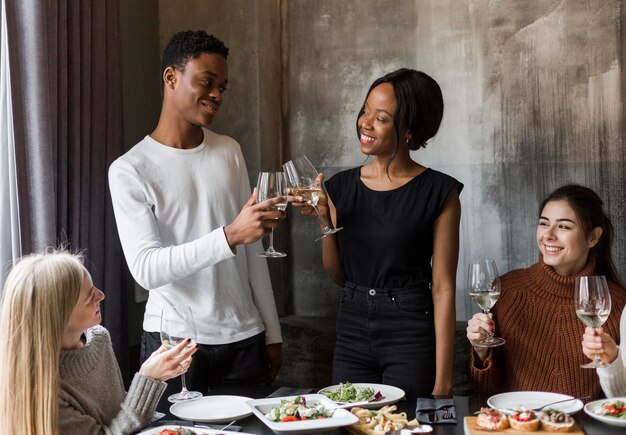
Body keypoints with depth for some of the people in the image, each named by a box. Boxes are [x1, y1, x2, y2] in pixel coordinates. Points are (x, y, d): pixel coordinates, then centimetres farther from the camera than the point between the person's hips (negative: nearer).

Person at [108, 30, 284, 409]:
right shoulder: (130, 171, -8)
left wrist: (272, 333, 9)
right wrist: (230, 236, -28)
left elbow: (253, 251, 10)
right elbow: (145, 268, -18)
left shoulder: (230, 152, 7)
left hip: (245, 338, 4)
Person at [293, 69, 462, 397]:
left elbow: (443, 288, -9)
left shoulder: (438, 192, -8)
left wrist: (442, 379, -12)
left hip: (411, 336, -4)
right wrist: (324, 218, -6)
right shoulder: (342, 186, 5)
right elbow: (339, 275, 9)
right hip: (352, 333, 4)